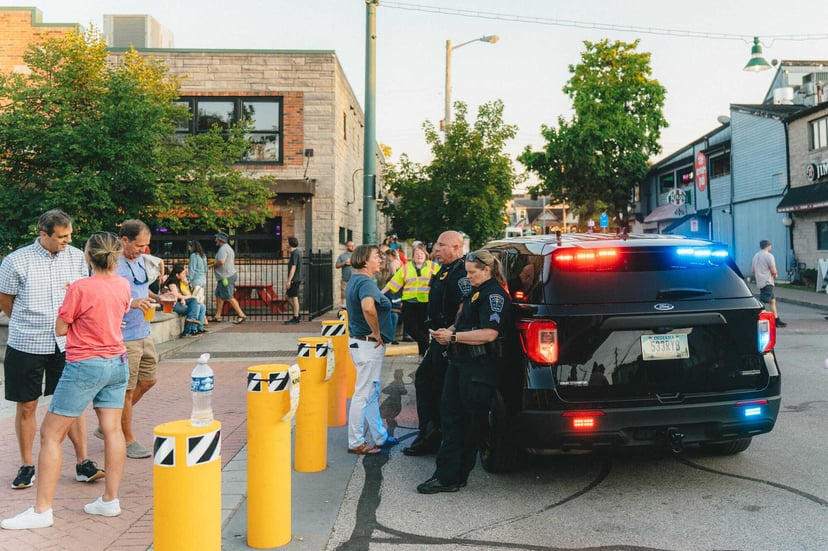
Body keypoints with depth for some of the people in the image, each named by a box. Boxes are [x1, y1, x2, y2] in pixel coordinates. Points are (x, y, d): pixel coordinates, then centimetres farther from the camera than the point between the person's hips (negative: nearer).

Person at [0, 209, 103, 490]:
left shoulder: (76, 257, 1)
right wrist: (29, 325, 8)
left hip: (66, 343, 2)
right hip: (26, 345, -2)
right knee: (27, 406, 8)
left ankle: (83, 462, 13)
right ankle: (27, 465, 23)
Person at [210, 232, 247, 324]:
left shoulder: (223, 249, -15)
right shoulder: (228, 248, 19)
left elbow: (221, 261, -28)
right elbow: (231, 261, 25)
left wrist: (212, 265, -9)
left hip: (226, 277, -11)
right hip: (226, 276, 11)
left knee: (229, 297, -9)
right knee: (219, 295, 13)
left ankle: (241, 315, -9)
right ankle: (217, 316, 16)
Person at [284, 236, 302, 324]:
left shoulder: (294, 253, -16)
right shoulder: (298, 252, 14)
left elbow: (293, 268, -22)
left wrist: (289, 281, -22)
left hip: (294, 280, -10)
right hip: (297, 279, 10)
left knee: (294, 298, -5)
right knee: (288, 297, 16)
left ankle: (296, 318, 0)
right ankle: (296, 314, 18)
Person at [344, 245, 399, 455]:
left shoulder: (355, 280, 12)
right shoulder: (365, 282, -20)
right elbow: (368, 307, -40)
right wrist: (377, 333, -25)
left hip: (359, 341, 11)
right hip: (368, 344, -11)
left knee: (372, 393, 19)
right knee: (363, 394, 0)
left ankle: (380, 437, 31)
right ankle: (356, 443, 11)